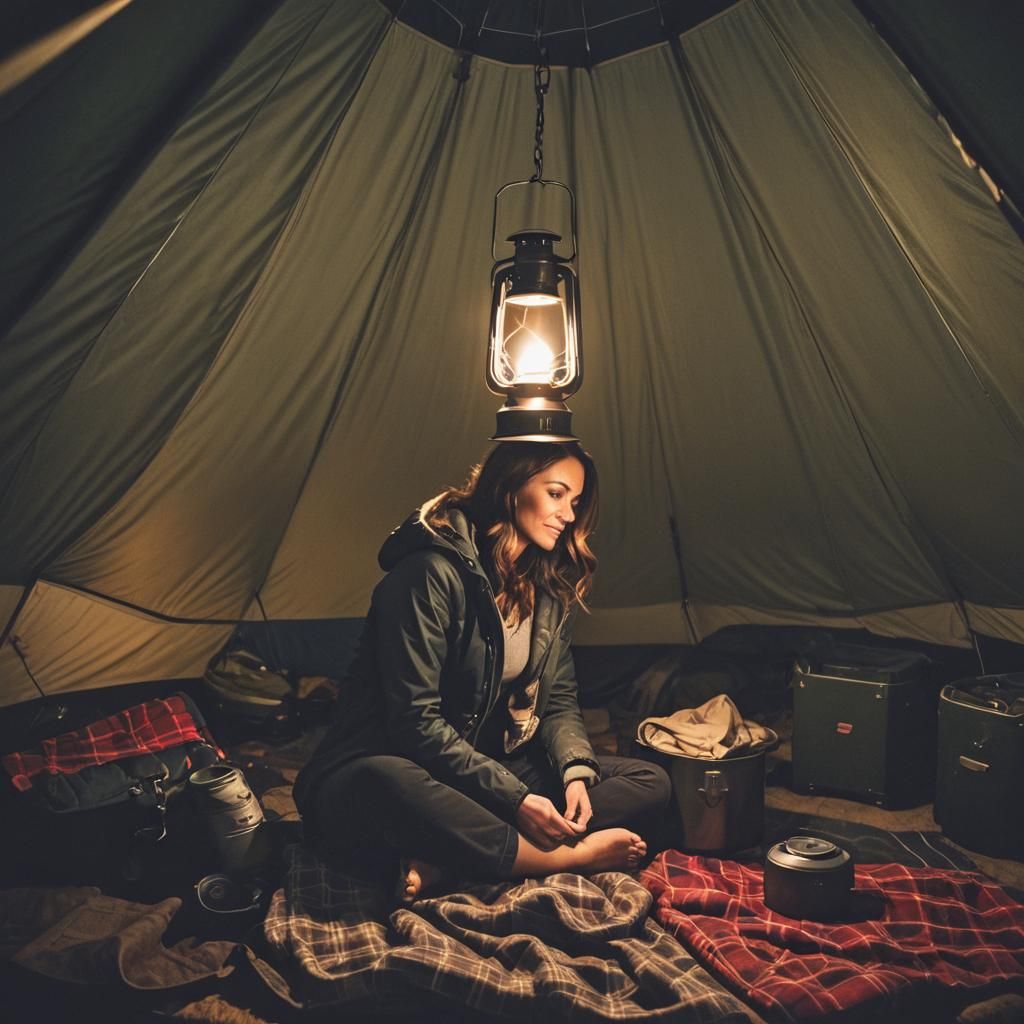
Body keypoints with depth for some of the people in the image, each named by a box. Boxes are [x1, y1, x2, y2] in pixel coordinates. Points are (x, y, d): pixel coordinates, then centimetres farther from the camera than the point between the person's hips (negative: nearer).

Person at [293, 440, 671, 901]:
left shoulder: (549, 585, 7)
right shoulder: (432, 573, -18)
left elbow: (559, 698, 9)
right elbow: (416, 723, -21)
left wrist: (576, 770, -12)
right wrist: (515, 799, -24)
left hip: (492, 767, 8)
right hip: (391, 770, -7)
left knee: (649, 782, -8)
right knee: (388, 786, -44)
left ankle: (447, 860, -25)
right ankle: (570, 858, -25)